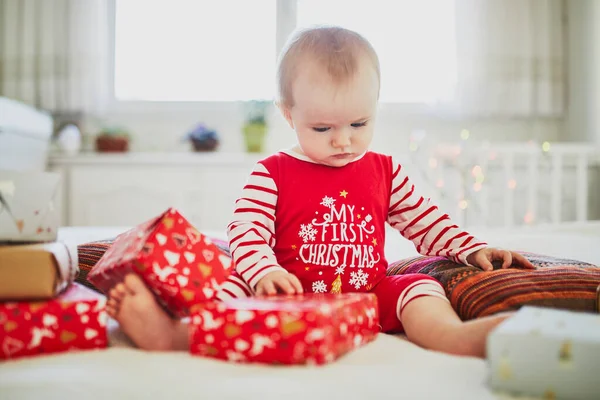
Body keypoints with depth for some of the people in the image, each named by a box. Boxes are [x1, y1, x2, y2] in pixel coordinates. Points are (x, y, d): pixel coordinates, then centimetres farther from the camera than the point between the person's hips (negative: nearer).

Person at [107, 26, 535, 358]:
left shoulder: (385, 172, 12)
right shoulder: (272, 173, 2)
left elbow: (426, 221, 18)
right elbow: (246, 232, -7)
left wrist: (472, 249, 5)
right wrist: (264, 272, -26)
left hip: (370, 294, 3)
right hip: (292, 296, -2)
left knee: (419, 288, -23)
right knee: (232, 288, -25)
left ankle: (457, 337, -51)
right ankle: (171, 331, -48)